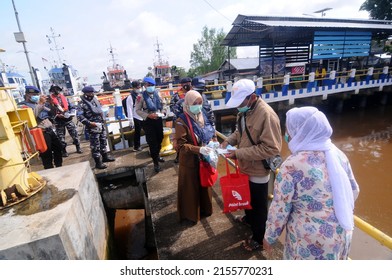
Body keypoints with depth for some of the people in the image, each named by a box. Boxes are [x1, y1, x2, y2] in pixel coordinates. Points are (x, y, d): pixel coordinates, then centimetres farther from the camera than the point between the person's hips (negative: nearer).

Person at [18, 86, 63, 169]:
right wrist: (40, 104, -22)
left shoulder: (38, 103, 18)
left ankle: (59, 166, 33)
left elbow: (52, 114, 17)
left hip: (49, 130, 8)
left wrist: (50, 103, 3)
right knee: (46, 153, -4)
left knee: (58, 146, 18)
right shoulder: (22, 105, -5)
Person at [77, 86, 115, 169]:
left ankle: (105, 156, 33)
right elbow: (80, 116, -18)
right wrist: (89, 123, -22)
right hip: (93, 127, -8)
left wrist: (101, 114, 11)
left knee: (103, 141, 18)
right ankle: (98, 162, 5)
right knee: (95, 145, -2)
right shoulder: (82, 103, -13)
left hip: (101, 124, 8)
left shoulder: (95, 99, 11)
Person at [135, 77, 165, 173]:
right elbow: (137, 110, -9)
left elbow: (161, 104, 16)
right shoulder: (141, 96, -10)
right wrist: (148, 115, -20)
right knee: (152, 142, 0)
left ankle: (157, 155, 43)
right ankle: (155, 162, 13)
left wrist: (160, 112, -4)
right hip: (148, 121, -5)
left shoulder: (157, 94, 3)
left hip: (158, 119, 5)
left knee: (159, 139, 18)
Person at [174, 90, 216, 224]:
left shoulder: (203, 116, 0)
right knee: (191, 188, 11)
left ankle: (205, 209, 44)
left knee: (204, 185, 21)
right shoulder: (181, 122, -20)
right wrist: (198, 149, -32)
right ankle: (191, 213, 34)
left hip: (204, 159, 6)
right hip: (190, 162, -6)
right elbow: (181, 145, -21)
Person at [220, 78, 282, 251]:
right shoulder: (244, 110, -1)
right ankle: (249, 218, 58)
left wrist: (238, 153, -30)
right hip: (246, 167, 8)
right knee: (247, 198, 30)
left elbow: (271, 148, -30)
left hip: (258, 171, -8)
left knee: (259, 206, 13)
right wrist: (229, 140, -7)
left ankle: (258, 239, 35)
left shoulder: (267, 115, -28)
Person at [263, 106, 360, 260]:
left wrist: (269, 237, -3)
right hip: (342, 232, 6)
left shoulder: (292, 165, -25)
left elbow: (279, 209, -18)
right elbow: (353, 191, 7)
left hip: (313, 238, -6)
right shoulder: (337, 154, -5)